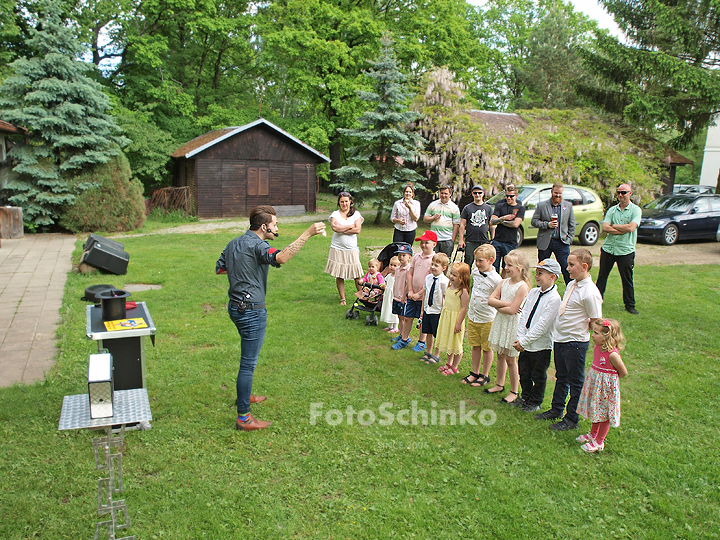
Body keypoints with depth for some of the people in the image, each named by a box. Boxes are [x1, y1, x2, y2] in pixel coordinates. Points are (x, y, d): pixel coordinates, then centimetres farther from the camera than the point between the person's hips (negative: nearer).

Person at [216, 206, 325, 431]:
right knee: (248, 363, -2)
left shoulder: (234, 243, 10)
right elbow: (281, 257, -39)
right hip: (251, 310, -10)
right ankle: (244, 417, 6)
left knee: (248, 356, 27)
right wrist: (307, 234, -40)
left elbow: (219, 268, 19)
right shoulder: (256, 245, -19)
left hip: (235, 306, 10)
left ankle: (244, 395, 45)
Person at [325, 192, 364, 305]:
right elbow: (335, 227, -14)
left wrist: (341, 230, -8)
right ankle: (342, 298, 15)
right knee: (339, 276, 3)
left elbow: (358, 230, -7)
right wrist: (351, 226, -6)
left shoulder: (356, 214, 6)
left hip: (351, 249, 0)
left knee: (357, 276, -1)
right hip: (337, 248, 0)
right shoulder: (335, 214, 5)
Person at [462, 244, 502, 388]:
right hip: (472, 316, 6)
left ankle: (485, 375, 24)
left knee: (487, 348, 10)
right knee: (475, 346, 16)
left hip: (487, 319, -6)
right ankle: (475, 373, 29)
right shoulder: (475, 272, 1)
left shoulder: (496, 279, -19)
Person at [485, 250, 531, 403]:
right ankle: (499, 384, 33)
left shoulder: (522, 286, -17)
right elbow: (491, 300, -3)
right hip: (500, 322, 7)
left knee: (510, 359, 3)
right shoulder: (504, 282, 4)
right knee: (500, 355, 17)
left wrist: (498, 306, -8)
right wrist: (506, 303, -17)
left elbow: (512, 310, -22)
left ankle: (514, 392, 17)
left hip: (513, 324, -6)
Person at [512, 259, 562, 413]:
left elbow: (542, 325, -20)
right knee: (523, 372, 19)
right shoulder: (533, 292, 4)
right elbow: (524, 315, 4)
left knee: (538, 376, 11)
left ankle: (535, 402, 30)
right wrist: (520, 338, -6)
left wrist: (524, 341, -17)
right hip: (525, 344, 7)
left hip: (541, 345, -6)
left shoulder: (554, 298, -18)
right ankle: (525, 398, 39)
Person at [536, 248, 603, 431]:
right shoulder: (571, 285, 5)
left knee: (575, 381, 8)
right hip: (560, 339, 8)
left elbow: (596, 323, -16)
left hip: (576, 343, -8)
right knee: (561, 377, 22)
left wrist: (578, 331, -7)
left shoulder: (590, 293, -22)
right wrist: (561, 328, 9)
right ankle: (556, 409, 39)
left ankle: (572, 419, 22)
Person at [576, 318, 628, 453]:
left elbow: (623, 372, -14)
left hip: (607, 386, -8)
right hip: (595, 384, 8)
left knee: (604, 414, 7)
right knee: (596, 411, 23)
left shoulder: (612, 354, -26)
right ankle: (593, 434, 42)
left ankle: (599, 442, 21)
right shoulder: (598, 348, -3)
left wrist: (609, 380, -3)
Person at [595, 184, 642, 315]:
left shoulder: (635, 210, -3)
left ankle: (630, 305, 18)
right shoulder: (612, 210, 8)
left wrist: (613, 226, -7)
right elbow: (605, 228, -5)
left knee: (627, 280, 4)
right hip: (608, 248, 3)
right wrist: (623, 230, -13)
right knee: (602, 276, 10)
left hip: (625, 251, -3)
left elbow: (631, 227, -18)